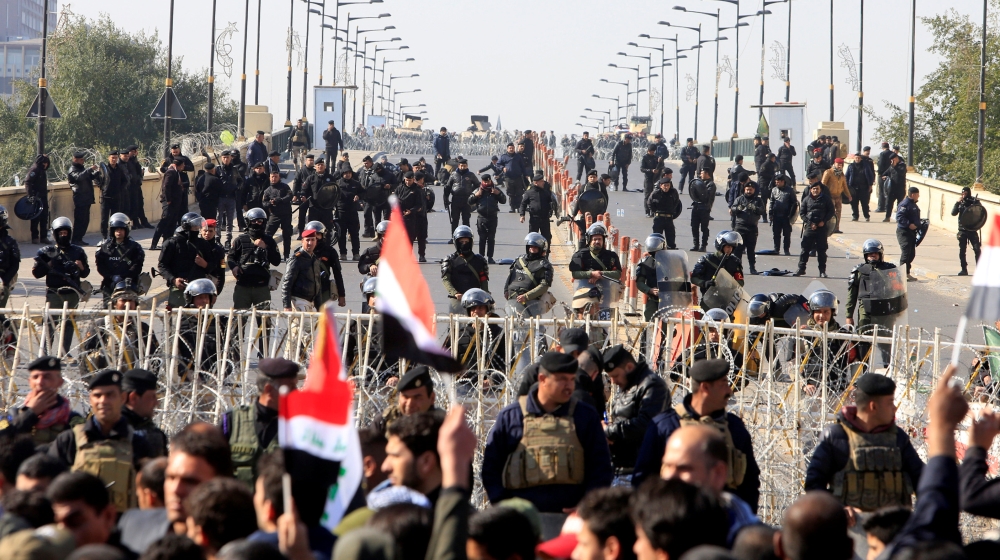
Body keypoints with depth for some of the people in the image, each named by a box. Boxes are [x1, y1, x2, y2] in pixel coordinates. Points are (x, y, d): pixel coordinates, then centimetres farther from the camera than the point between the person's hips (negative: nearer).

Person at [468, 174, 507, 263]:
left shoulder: (495, 190, 7)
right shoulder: (478, 190, 4)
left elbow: (503, 200, 5)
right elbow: (470, 201, 2)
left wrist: (498, 194, -10)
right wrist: (476, 195, -13)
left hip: (493, 218, 1)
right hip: (481, 218, -1)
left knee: (491, 238, 2)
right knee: (482, 238, 1)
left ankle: (490, 257, 7)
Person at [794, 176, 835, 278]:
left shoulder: (825, 199, 3)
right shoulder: (806, 199, 5)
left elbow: (831, 211, 5)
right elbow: (801, 213, 4)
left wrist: (824, 221, -8)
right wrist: (810, 223, -8)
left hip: (822, 227, -1)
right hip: (809, 227, 1)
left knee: (822, 250, 3)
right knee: (805, 248, 0)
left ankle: (822, 271, 7)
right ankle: (801, 268, 7)